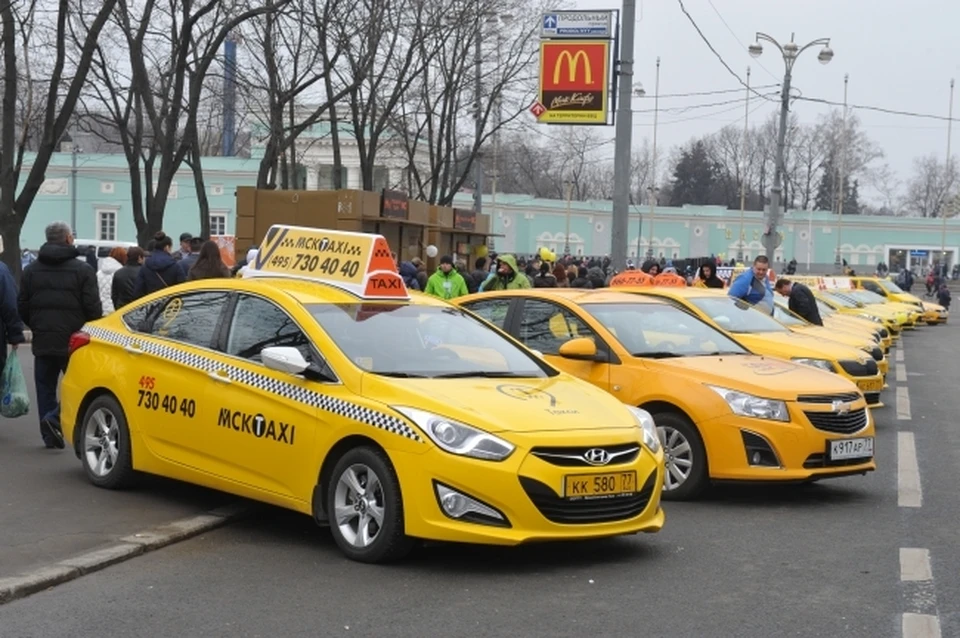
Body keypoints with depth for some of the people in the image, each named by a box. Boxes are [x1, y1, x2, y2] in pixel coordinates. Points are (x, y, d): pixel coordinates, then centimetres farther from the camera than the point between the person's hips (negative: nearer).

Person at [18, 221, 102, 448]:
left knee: (45, 387, 11)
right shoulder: (83, 270, -8)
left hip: (43, 342, 4)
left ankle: (49, 434, 10)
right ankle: (55, 419, -14)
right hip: (74, 341, -4)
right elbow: (93, 308, -10)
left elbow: (22, 307, 8)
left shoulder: (31, 270, 6)